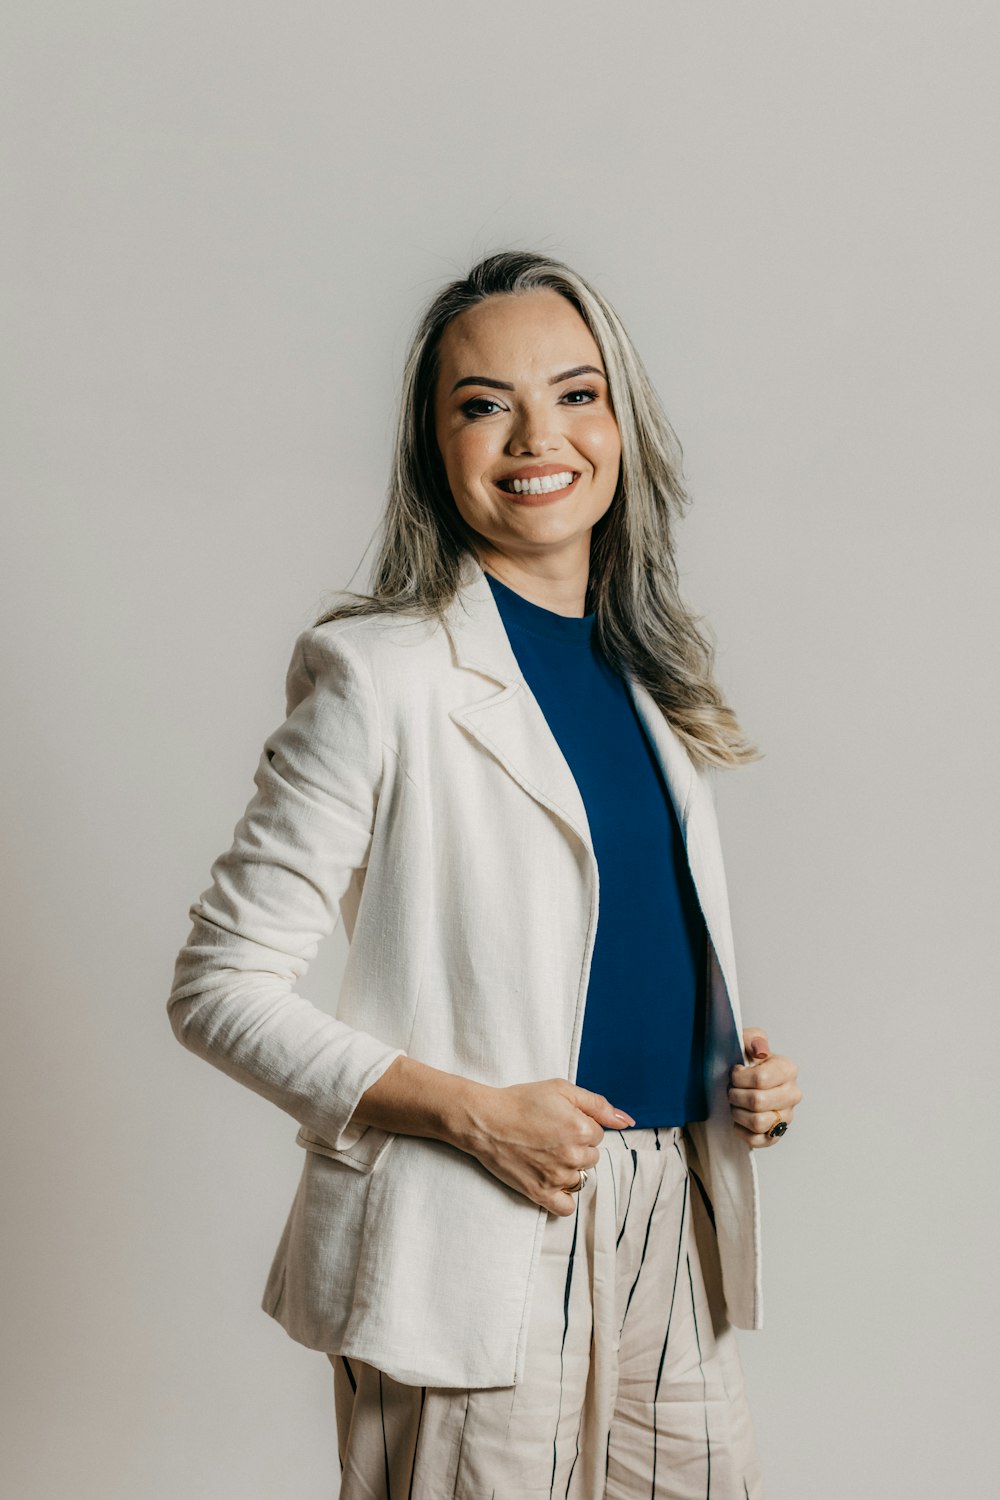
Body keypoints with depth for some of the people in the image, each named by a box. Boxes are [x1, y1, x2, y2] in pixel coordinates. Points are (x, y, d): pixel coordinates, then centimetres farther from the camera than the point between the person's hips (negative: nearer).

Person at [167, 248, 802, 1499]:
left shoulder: (646, 670, 9)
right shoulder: (384, 674, -12)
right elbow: (219, 986, -12)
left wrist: (745, 1071, 2)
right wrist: (472, 1113, -19)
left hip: (676, 1225, 7)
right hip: (477, 1251, -6)